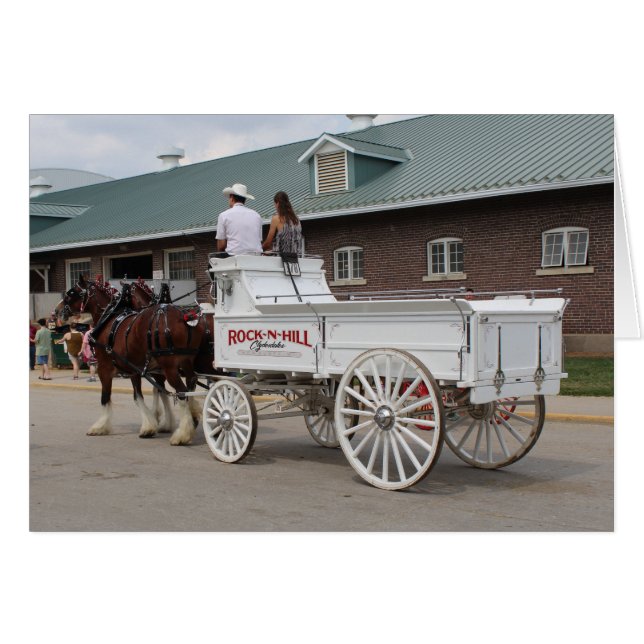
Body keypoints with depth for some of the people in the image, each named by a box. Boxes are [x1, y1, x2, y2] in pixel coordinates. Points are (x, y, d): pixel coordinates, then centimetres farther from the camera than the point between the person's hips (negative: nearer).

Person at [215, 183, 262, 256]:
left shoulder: (224, 215, 5)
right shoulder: (256, 215, 13)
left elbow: (221, 246, 2)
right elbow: (259, 242, 12)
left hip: (234, 257, -3)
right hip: (256, 258, 3)